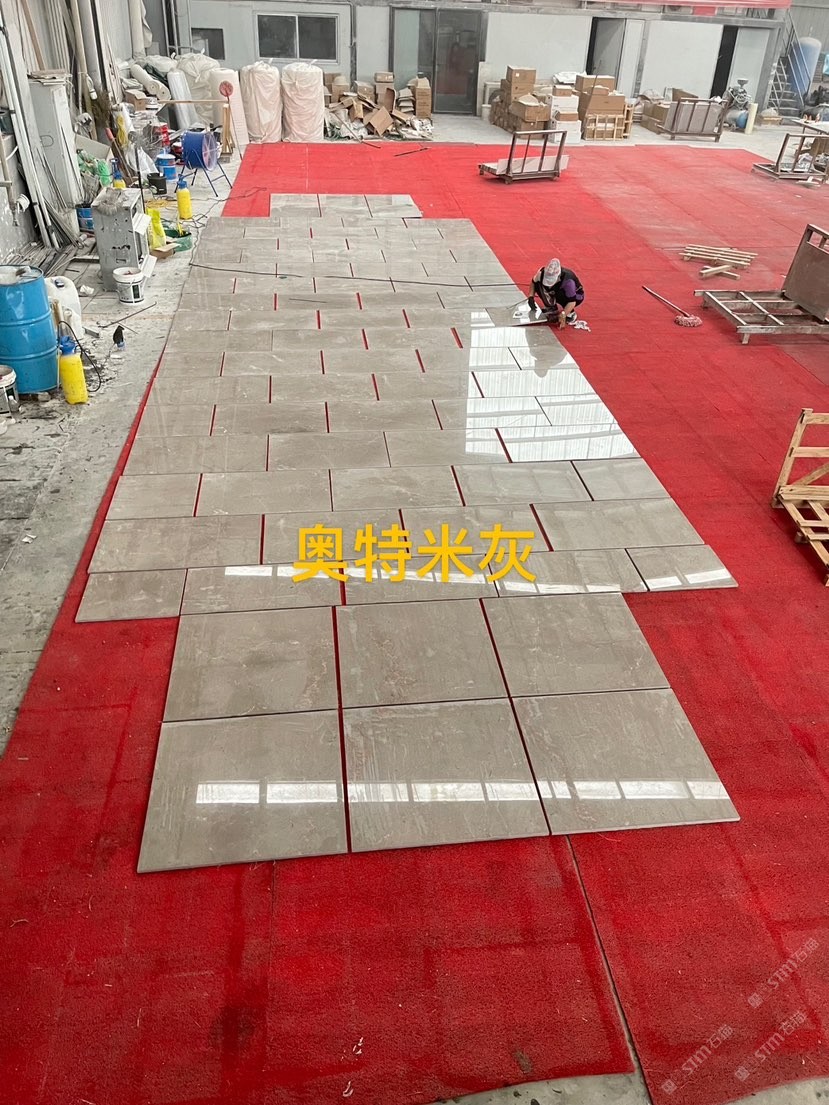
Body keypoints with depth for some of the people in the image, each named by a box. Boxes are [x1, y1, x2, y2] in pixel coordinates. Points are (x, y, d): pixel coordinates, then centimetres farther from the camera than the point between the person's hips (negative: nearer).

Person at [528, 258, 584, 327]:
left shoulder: (567, 280, -39)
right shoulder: (543, 273, -26)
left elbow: (572, 301, -38)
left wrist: (563, 315, -50)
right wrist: (531, 297, -17)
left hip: (576, 296, -5)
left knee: (560, 294, -38)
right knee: (538, 284, -15)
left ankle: (571, 314, -10)